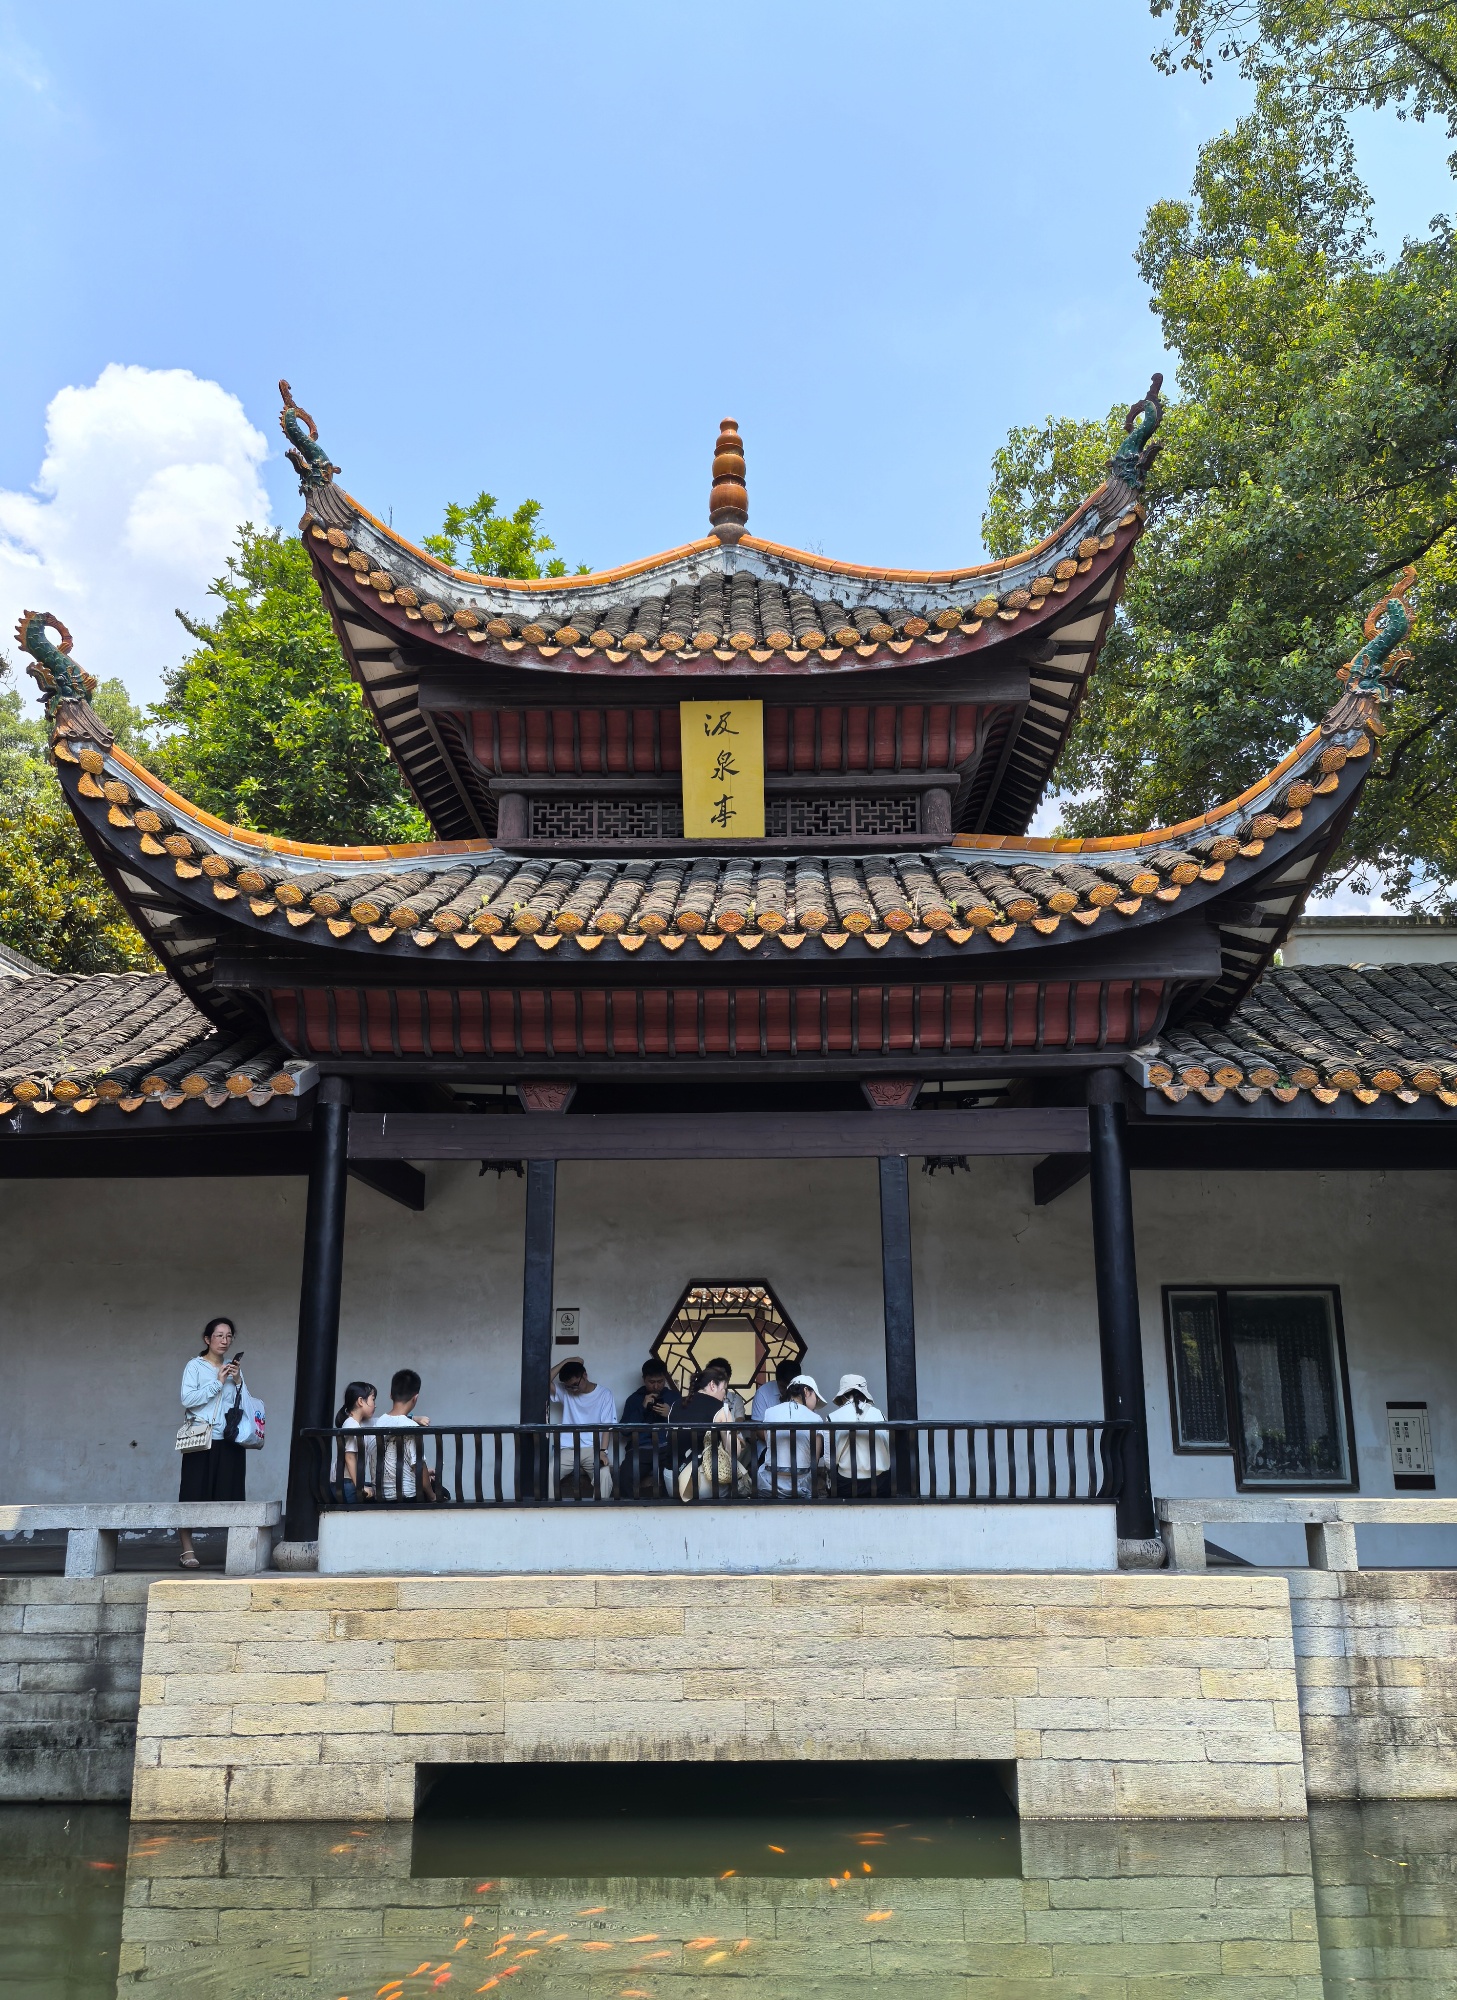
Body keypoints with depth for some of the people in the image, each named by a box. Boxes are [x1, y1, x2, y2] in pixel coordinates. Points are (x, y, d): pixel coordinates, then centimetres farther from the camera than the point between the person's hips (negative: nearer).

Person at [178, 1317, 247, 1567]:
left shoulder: (233, 1368, 15)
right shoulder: (195, 1366, 2)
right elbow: (188, 1399, -12)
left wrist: (238, 1382, -2)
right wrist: (217, 1383, -11)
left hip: (230, 1441, 3)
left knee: (231, 1495, 2)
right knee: (193, 1494, -2)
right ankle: (188, 1550, 7)